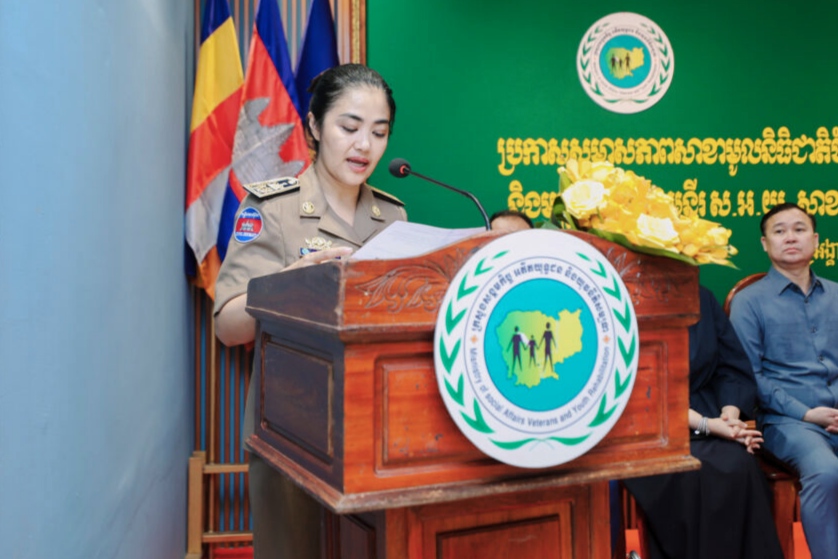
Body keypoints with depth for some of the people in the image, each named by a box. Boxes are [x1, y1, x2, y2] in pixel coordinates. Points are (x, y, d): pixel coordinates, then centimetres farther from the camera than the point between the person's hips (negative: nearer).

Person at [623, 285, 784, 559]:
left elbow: (735, 368, 9)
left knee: (740, 467, -26)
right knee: (694, 474, -32)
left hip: (711, 421, 4)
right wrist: (704, 424, -21)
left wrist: (730, 415, -11)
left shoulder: (702, 299, 9)